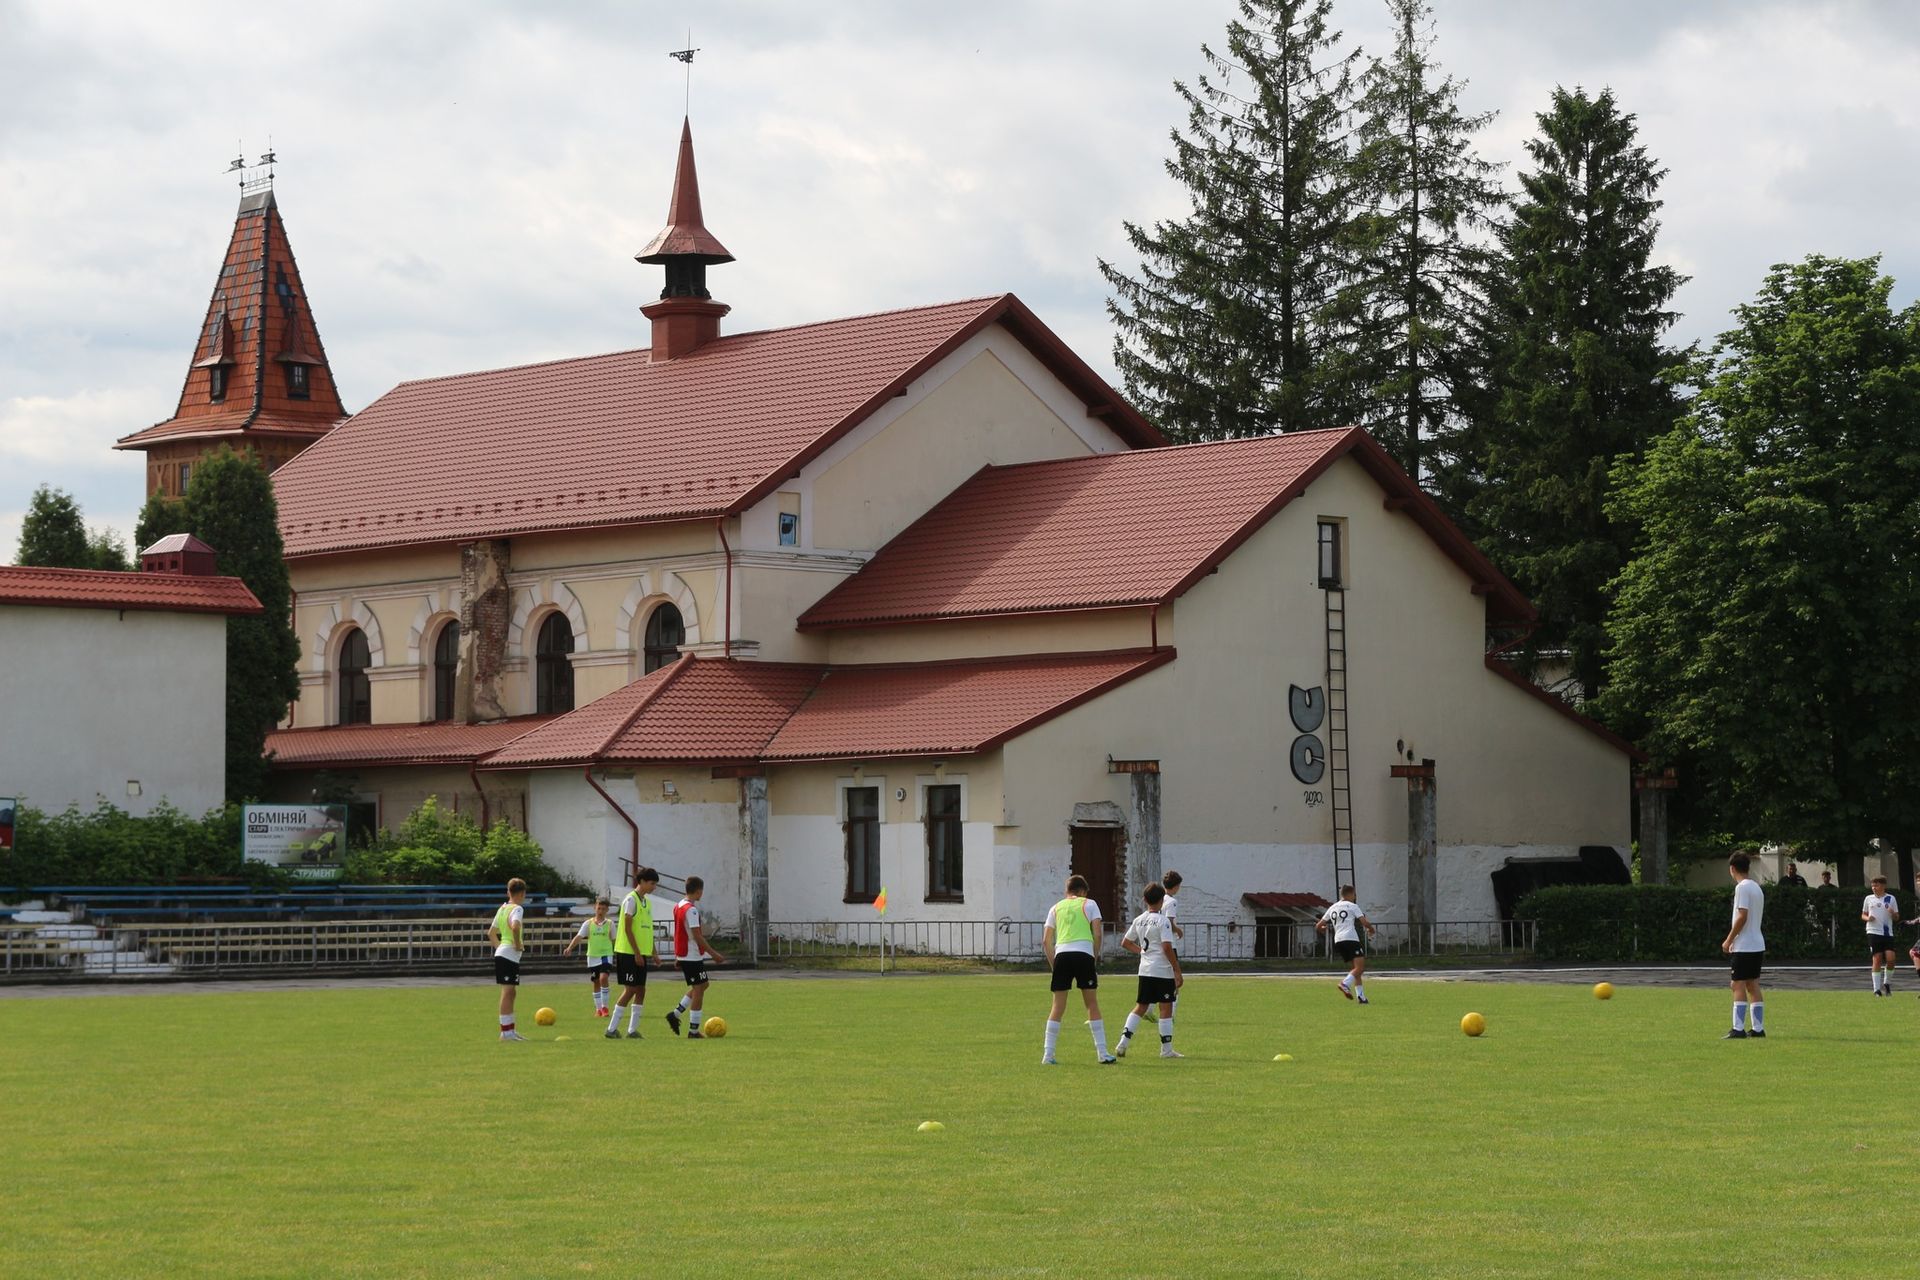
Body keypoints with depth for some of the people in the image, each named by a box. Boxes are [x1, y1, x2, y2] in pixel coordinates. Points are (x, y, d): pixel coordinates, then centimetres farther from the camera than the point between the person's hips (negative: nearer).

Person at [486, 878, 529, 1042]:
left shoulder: (502, 908, 16)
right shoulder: (517, 909, -11)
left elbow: (491, 933, 21)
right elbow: (515, 926, -31)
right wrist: (517, 943, -18)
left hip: (501, 953, 9)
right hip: (510, 955, -9)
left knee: (511, 993, 15)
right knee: (507, 992, -6)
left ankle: (510, 1029, 19)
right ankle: (506, 1031, -5)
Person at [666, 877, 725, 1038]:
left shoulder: (678, 907, 11)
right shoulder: (691, 910, -18)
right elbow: (697, 937, -21)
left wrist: (677, 956, 23)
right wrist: (714, 954, -17)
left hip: (682, 954, 10)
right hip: (693, 956, -10)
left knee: (701, 986, 20)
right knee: (699, 989, -3)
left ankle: (675, 1014, 15)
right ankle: (693, 1031, -1)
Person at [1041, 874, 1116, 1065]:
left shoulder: (1056, 908, 19)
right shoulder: (1089, 904, 11)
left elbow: (1046, 941, 15)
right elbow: (1097, 933, 1)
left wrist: (1053, 965, 19)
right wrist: (1096, 957, 10)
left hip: (1062, 955, 2)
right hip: (1084, 954, -2)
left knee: (1058, 1007, 6)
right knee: (1092, 1004, 6)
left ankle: (1047, 1055, 3)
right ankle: (1102, 1053, 5)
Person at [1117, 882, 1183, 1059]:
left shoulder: (1138, 920, 9)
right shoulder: (1162, 921, -11)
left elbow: (1125, 943, 17)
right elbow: (1167, 948, -17)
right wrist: (1177, 971, -13)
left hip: (1144, 971, 6)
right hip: (1162, 971, -6)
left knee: (1140, 1007, 12)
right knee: (1166, 1008, 1)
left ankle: (1123, 1043, 3)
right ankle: (1166, 1049, 3)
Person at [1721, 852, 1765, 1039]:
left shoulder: (1742, 887, -12)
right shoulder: (1756, 887, 15)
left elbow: (1742, 916, -19)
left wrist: (1729, 940, -12)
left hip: (1744, 946, -9)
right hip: (1758, 945, 9)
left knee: (1738, 986, -7)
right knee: (1753, 986, 10)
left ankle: (1738, 1029, -11)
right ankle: (1758, 1029, 9)